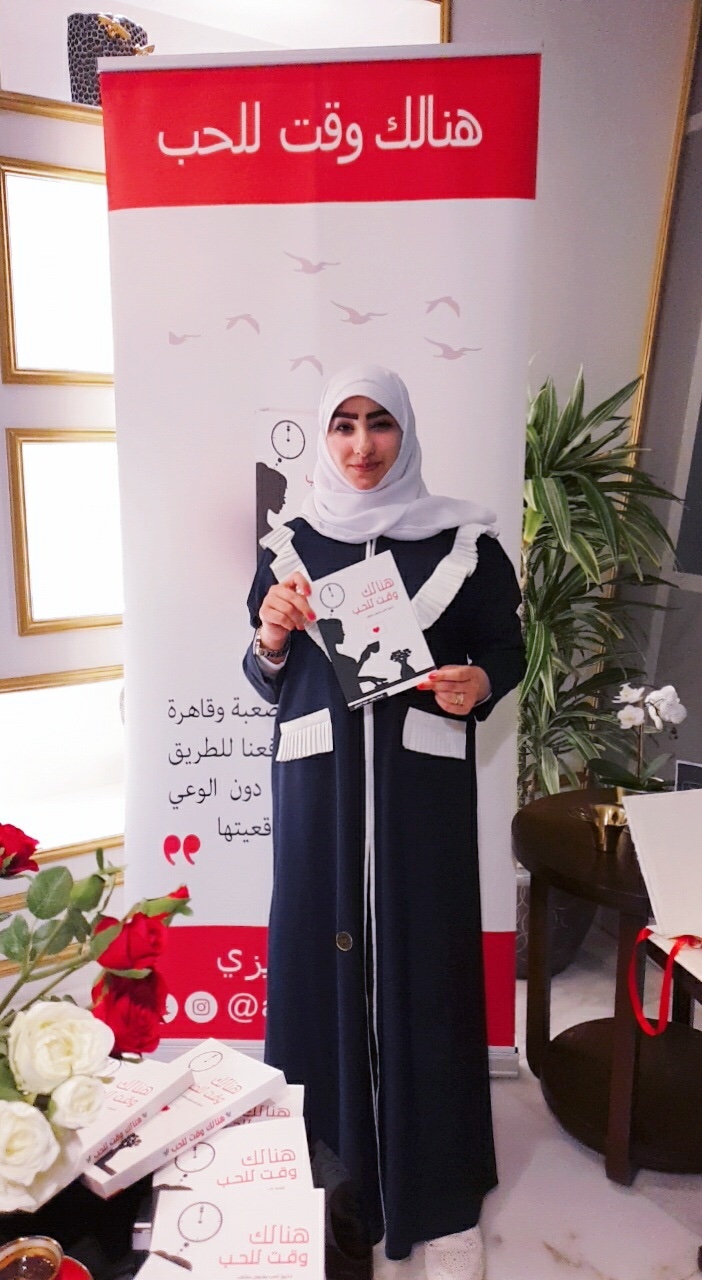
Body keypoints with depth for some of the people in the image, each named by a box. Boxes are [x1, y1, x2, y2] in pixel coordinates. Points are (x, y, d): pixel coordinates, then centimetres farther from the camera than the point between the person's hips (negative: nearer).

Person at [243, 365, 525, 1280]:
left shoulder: (460, 539, 1)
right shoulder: (290, 545, 6)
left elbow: (507, 648, 8)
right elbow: (267, 684, 11)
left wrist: (481, 684, -13)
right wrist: (270, 638, -10)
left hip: (423, 783, -1)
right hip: (319, 780, 2)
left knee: (424, 962, 4)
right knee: (320, 952, 6)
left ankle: (436, 1189, 23)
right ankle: (325, 1158, 29)